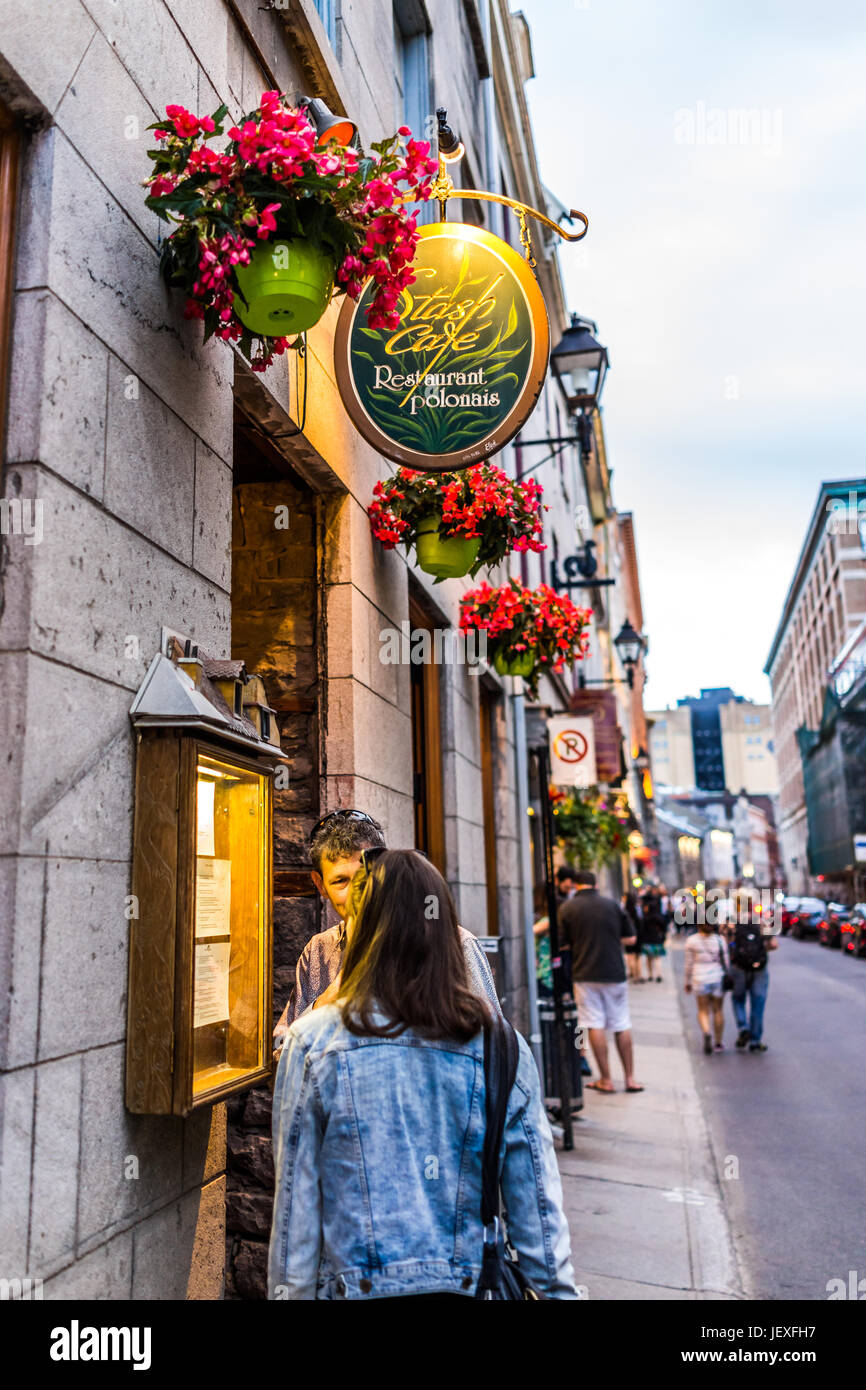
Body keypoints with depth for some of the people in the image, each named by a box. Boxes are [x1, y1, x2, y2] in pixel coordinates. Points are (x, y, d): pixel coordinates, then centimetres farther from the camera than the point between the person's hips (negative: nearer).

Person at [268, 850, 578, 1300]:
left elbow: (295, 1203, -7)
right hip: (471, 1283, 1)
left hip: (354, 1286, -1)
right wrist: (559, 1288, 9)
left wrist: (289, 1291, 4)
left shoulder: (314, 1043, -11)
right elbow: (536, 1208, -3)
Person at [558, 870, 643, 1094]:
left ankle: (606, 1080, 5)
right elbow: (630, 939, 6)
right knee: (622, 1025, 11)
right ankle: (630, 1078, 15)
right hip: (615, 972, 2)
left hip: (585, 974, -2)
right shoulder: (612, 905, 3)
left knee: (595, 1026, 3)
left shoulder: (567, 908, -4)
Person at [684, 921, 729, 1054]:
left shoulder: (691, 940, -5)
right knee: (718, 1010, 14)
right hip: (718, 978, 1)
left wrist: (687, 982, 10)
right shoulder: (720, 940, -4)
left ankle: (706, 1033, -17)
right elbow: (726, 962, -1)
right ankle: (718, 1043, 20)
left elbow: (689, 964, -1)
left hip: (700, 979, -1)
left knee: (703, 1011, 10)